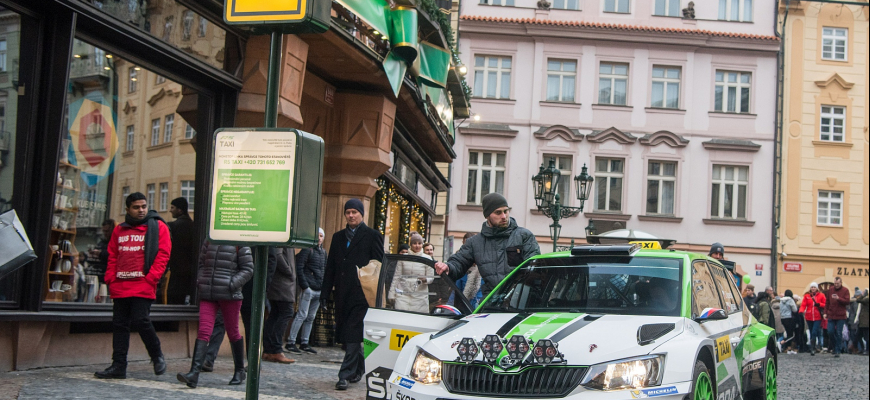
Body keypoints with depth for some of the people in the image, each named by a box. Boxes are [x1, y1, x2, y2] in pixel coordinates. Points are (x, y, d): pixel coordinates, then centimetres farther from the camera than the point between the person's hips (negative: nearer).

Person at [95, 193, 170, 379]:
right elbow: (112, 257, 19)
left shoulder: (158, 227, 3)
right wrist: (111, 279, 5)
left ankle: (157, 356, 11)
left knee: (140, 321, -12)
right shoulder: (119, 230, 16)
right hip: (120, 287, 5)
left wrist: (150, 278, -12)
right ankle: (118, 366, 10)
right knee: (119, 324, 5)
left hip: (144, 287, -5)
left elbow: (162, 255, -3)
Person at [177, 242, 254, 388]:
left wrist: (232, 284, -13)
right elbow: (202, 264, 22)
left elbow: (248, 269, -3)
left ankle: (239, 371, 24)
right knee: (203, 331, -8)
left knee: (233, 332, 8)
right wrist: (200, 281, 5)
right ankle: (194, 373, -15)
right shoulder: (209, 242, 11)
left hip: (229, 295, -3)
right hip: (207, 294, 4)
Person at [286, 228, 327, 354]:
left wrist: (325, 286, 11)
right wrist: (304, 286, -15)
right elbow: (299, 268, -11)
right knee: (302, 315, -8)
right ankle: (290, 342, -5)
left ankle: (304, 343, 15)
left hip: (319, 290, 7)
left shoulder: (323, 252, 17)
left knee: (311, 317, 10)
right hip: (308, 288, -7)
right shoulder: (307, 250, -6)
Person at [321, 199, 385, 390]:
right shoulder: (338, 237, 17)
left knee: (353, 335, -10)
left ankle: (345, 374, -11)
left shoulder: (372, 236, 2)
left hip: (361, 294, -6)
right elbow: (330, 266, 17)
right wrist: (326, 293, 10)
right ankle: (359, 368, 26)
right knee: (344, 334, 10)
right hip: (342, 294, 6)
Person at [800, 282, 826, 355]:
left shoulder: (821, 295, 3)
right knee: (811, 333, 10)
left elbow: (825, 305, 3)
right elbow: (803, 305, -1)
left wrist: (818, 304, -13)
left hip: (817, 317, -3)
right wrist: (801, 311, -19)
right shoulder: (806, 296, 6)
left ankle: (812, 348, -11)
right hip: (809, 317, 3)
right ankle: (812, 348, 18)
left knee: (814, 333, -15)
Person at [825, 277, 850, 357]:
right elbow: (827, 302, 11)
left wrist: (838, 298, -22)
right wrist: (825, 312, 7)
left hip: (841, 316, -3)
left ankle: (838, 351, 5)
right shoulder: (830, 290, 8)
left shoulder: (845, 290, -2)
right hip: (831, 315, 3)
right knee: (830, 331, 0)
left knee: (839, 333, -1)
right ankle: (834, 346, 23)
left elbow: (847, 301, -9)